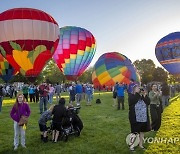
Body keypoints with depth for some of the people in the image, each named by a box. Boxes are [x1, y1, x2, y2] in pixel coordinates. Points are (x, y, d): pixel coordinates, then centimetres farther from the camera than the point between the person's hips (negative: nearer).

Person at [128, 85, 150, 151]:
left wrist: (144, 95, -15)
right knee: (135, 132, 3)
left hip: (144, 118, 5)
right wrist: (137, 93, -21)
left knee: (142, 131, 15)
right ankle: (132, 145, 18)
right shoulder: (131, 96, -5)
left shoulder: (144, 95, 8)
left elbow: (148, 102, -6)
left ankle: (140, 144, 31)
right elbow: (132, 102, -26)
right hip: (135, 118, -5)